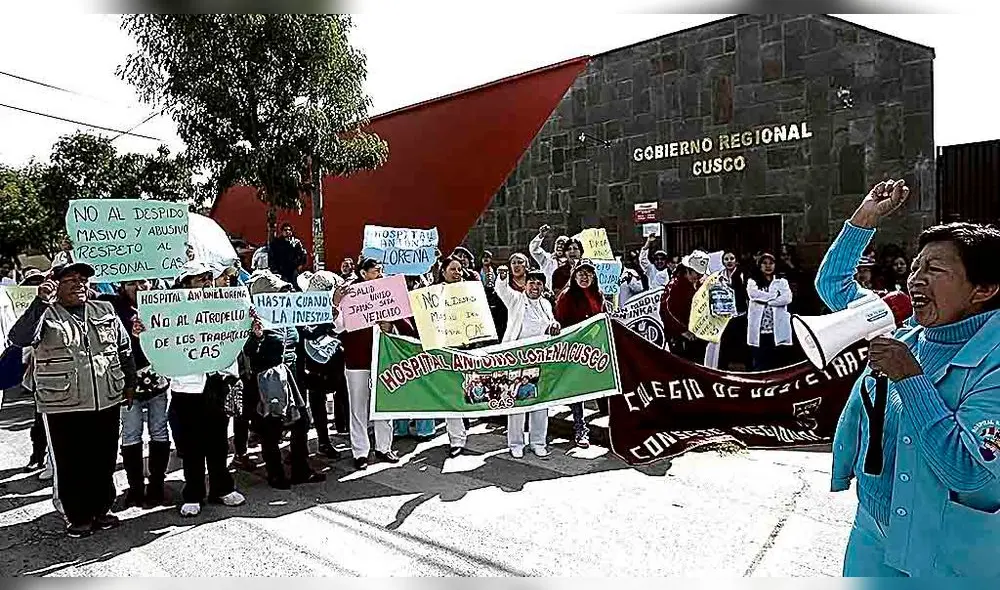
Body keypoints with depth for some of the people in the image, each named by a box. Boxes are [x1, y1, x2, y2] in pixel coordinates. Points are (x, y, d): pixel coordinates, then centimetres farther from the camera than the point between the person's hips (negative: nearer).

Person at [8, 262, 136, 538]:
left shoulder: (105, 311, 10)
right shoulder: (45, 315, -3)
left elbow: (125, 348, 16)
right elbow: (19, 338, -22)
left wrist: (130, 383, 15)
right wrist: (41, 302, -29)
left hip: (107, 402, 4)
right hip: (63, 406, -3)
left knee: (104, 461, 14)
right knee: (70, 464, 7)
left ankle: (101, 509, 31)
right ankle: (78, 517, 23)